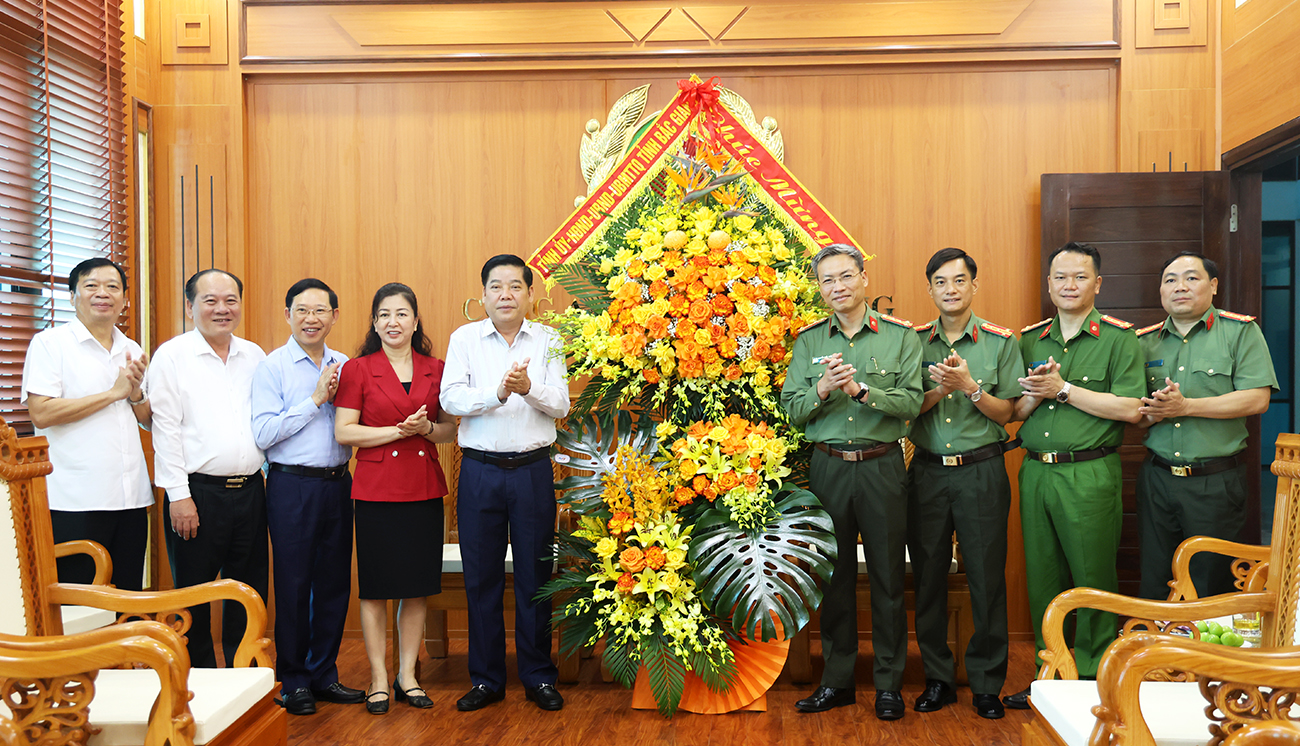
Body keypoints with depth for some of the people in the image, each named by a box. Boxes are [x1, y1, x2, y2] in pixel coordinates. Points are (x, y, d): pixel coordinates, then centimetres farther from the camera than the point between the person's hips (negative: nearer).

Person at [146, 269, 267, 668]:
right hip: (198, 492, -4)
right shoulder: (172, 355, -2)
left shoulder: (254, 356, 12)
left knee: (249, 594, 11)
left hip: (250, 491, 5)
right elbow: (165, 429, -7)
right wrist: (179, 495, -12)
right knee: (193, 598, 5)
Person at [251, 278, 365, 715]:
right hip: (292, 486, -4)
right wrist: (315, 399, -12)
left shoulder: (345, 366, 10)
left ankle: (324, 674, 23)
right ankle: (293, 681, 16)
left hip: (338, 483, 5)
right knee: (293, 584, 2)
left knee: (334, 581, 9)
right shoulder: (272, 367, -3)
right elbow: (263, 433, -12)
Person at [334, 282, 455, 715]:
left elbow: (451, 429, 11)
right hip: (376, 489, -3)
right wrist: (399, 430, -14)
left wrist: (426, 428, -10)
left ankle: (407, 675, 20)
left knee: (418, 586, 8)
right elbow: (344, 432, -6)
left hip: (424, 490, 3)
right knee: (375, 587, 4)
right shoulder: (357, 369, 0)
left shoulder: (435, 370, 8)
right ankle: (378, 679, 15)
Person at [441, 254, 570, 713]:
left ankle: (539, 678, 19)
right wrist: (497, 392, -24)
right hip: (480, 469, 0)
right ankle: (486, 679, 19)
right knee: (481, 577, 6)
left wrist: (529, 388, -22)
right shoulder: (464, 339, 5)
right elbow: (451, 398, -7)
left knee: (535, 575, 5)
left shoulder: (547, 341, 6)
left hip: (533, 469, 0)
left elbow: (560, 404, -2)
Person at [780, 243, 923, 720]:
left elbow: (912, 402, -9)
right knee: (834, 576, 9)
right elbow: (792, 410, 3)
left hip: (882, 467, -2)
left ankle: (889, 684, 17)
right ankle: (837, 680, 22)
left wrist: (860, 389, -21)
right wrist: (822, 391, -16)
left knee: (887, 577, 4)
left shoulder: (900, 336, 1)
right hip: (828, 466, 2)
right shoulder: (808, 341, 8)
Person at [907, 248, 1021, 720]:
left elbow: (1006, 411, -1)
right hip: (927, 472, 2)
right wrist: (939, 389, -13)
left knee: (987, 578, 1)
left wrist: (970, 386, -16)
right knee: (928, 577, 6)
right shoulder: (914, 341, 7)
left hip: (982, 472, -2)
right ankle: (937, 679, 19)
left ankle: (987, 684, 15)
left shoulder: (1001, 341, 2)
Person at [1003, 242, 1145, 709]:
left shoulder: (1118, 338, -1)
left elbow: (1129, 408, -11)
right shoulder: (1030, 341, 13)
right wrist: (1035, 396, -8)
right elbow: (1013, 411, 13)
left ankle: (1094, 680, 13)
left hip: (1089, 474, -5)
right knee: (1042, 579, 10)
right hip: (1035, 473, 5)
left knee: (1093, 578, 1)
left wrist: (1063, 389, -12)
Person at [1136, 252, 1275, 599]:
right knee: (1154, 583, 10)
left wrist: (1185, 406, -17)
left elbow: (1257, 399, -11)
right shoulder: (1145, 341, 11)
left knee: (1211, 587, 6)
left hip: (1216, 482, -3)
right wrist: (1151, 413, -12)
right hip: (1157, 477, 3)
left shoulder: (1241, 331, -1)